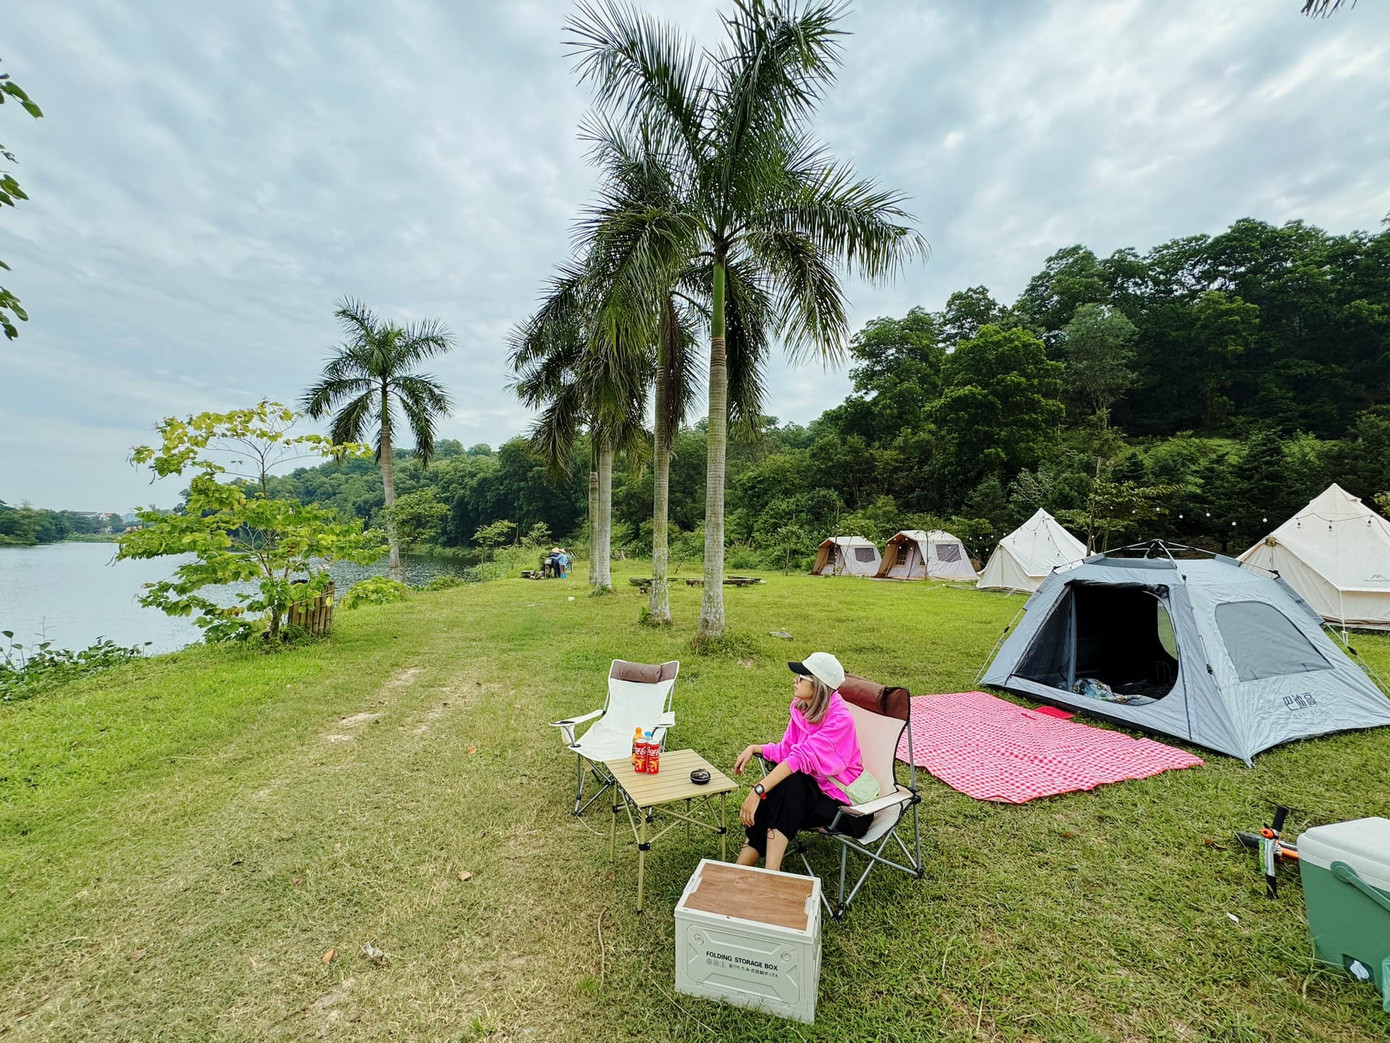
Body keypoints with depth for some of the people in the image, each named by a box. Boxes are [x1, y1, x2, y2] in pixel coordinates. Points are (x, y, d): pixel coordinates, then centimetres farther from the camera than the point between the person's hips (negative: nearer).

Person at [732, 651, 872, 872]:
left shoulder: (839, 719, -26)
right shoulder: (801, 706, -3)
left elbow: (802, 757, -35)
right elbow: (786, 750, 3)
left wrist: (758, 790, -41)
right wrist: (755, 748, -15)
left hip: (844, 803, -6)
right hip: (812, 790, 6)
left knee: (789, 783, -32)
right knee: (765, 806, -22)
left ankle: (771, 876, -28)